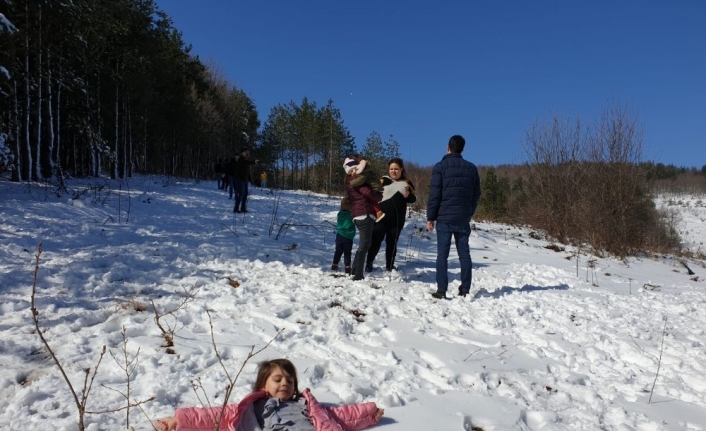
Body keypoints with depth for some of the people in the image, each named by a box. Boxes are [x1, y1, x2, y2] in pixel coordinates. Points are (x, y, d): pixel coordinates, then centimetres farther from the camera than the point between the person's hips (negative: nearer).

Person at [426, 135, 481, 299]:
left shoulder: (440, 166, -3)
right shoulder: (471, 168, 10)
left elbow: (434, 194, -7)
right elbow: (476, 194, 12)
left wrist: (430, 217, -3)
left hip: (444, 216, -3)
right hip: (463, 218, 4)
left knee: (442, 253, -1)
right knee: (464, 253, 7)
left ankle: (441, 289, -4)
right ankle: (465, 289, 8)